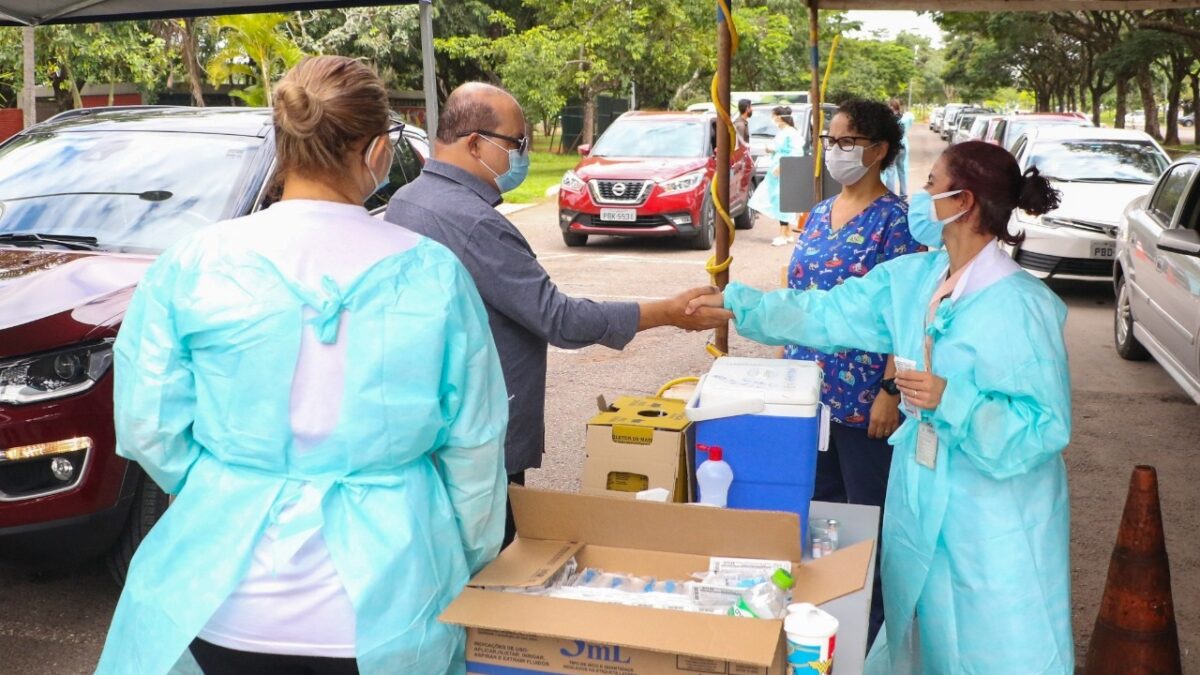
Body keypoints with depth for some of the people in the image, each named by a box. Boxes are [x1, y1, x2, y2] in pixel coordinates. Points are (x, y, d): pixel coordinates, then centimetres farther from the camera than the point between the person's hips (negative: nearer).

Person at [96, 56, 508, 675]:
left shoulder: (193, 265, -9)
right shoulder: (433, 275, -10)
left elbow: (148, 428, -3)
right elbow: (474, 447, -4)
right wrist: (470, 558, 12)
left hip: (228, 596, 1)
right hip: (388, 603, 0)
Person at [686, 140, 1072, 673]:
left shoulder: (1021, 306, -21)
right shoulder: (913, 278, 2)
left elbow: (1045, 427, -21)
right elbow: (827, 313, 9)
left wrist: (951, 400, -32)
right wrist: (736, 304, 8)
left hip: (995, 517, -7)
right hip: (923, 498, 7)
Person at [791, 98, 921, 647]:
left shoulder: (893, 219, -10)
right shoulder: (819, 214, 11)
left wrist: (891, 391, -19)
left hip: (862, 393, -7)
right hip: (808, 387, 7)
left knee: (869, 510, 5)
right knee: (814, 502, 16)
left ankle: (873, 621, 20)